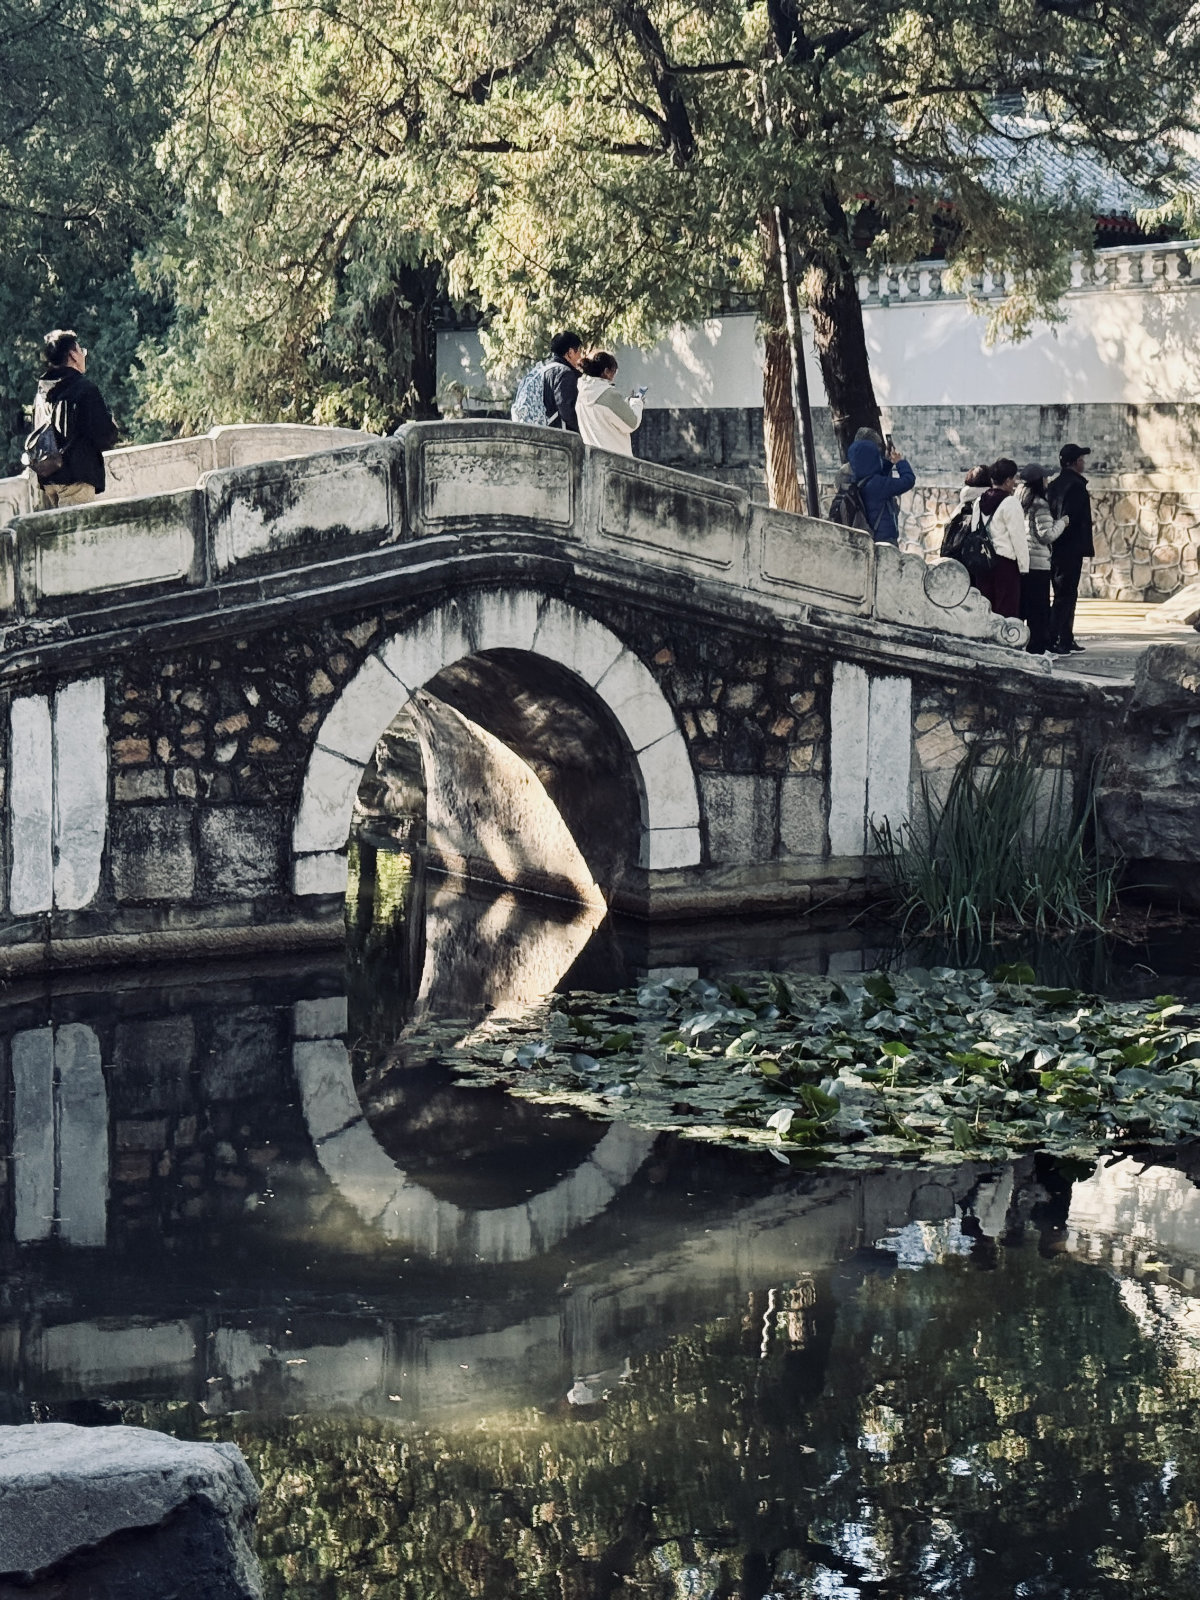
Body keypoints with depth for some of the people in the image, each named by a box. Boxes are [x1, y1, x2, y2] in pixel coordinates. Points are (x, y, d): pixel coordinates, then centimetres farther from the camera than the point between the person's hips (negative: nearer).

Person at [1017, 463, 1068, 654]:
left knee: (1020, 605, 12)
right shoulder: (1040, 504, -11)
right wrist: (1061, 523, 1)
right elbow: (1047, 535, -15)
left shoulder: (1018, 501, 10)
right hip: (1038, 562, -7)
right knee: (1039, 608, -2)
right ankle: (1037, 647, -2)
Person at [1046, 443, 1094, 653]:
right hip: (1071, 549, -9)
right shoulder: (1076, 486, -15)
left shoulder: (1054, 485, 11)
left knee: (1066, 595, 16)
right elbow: (1076, 519, -20)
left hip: (1056, 549, 9)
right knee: (1065, 595, -7)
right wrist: (1085, 547, -15)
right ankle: (1052, 642, -10)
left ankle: (1066, 639, 21)